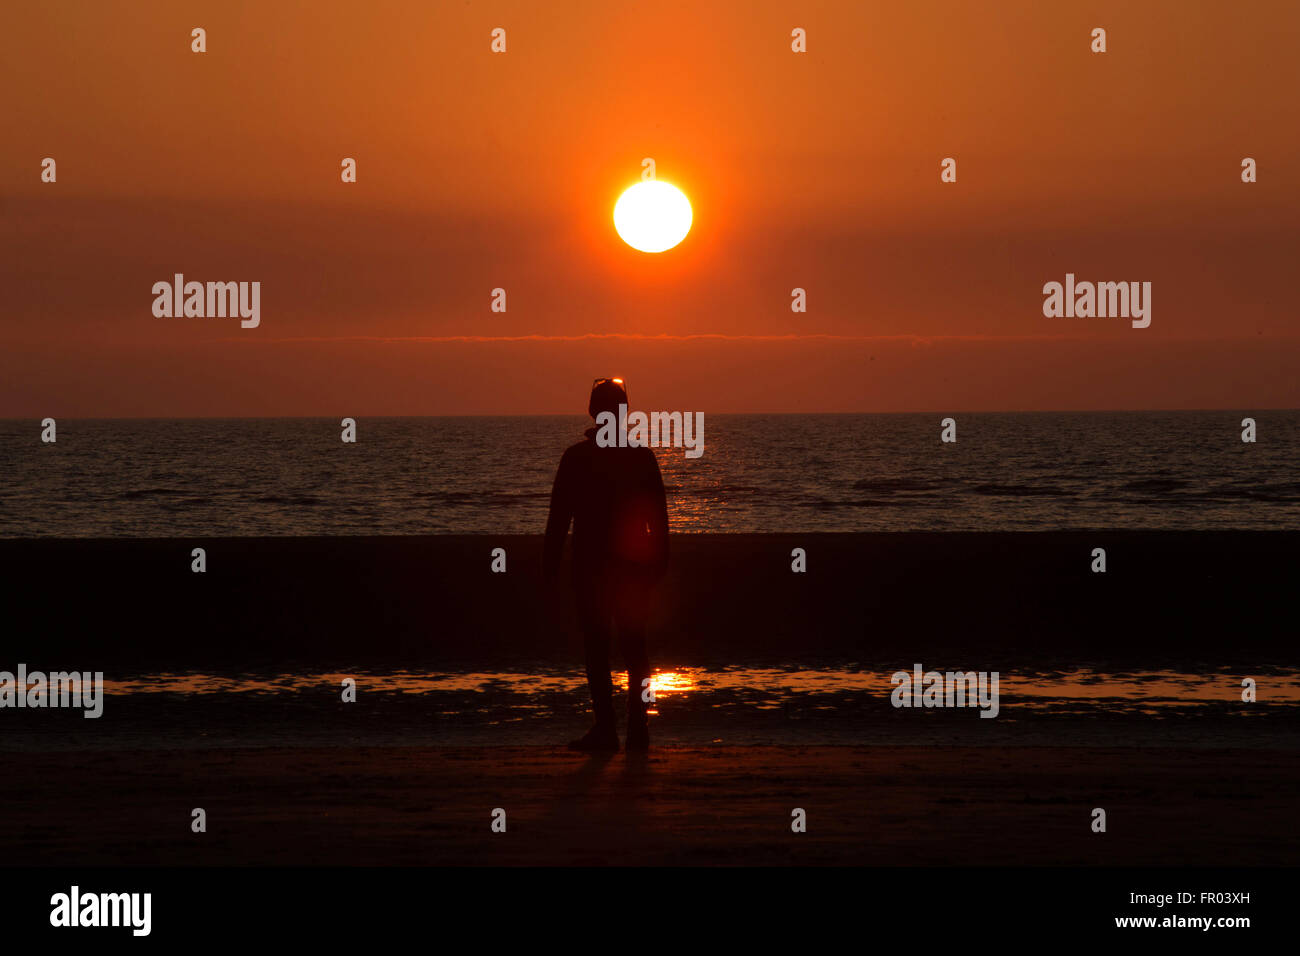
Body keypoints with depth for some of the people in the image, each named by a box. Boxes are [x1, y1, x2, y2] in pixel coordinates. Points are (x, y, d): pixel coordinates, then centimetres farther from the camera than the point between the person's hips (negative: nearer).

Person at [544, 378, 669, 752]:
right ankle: (637, 728, 7)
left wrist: (550, 565, 1)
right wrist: (659, 561, 9)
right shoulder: (642, 455, 2)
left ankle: (605, 728, -7)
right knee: (635, 647, 9)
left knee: (596, 648, 0)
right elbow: (658, 514, 3)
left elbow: (559, 516, -5)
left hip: (591, 566, -3)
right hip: (635, 565, 3)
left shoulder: (576, 457, -6)